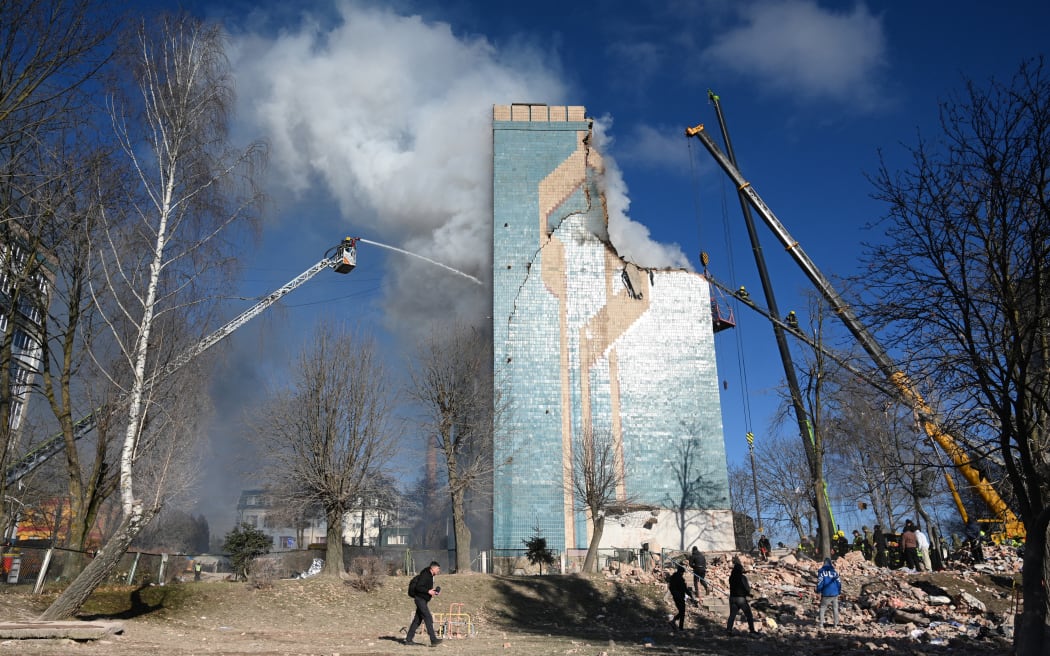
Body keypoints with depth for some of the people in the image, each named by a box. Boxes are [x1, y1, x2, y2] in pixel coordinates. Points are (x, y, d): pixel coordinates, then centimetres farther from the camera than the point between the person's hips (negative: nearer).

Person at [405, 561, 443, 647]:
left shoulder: (430, 576, 15)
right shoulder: (425, 575, -16)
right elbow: (418, 587, -23)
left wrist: (433, 591, 8)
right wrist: (428, 591, -25)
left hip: (424, 600, 10)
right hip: (420, 599, -10)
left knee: (417, 620, 12)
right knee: (428, 618, -15)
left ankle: (408, 639, 18)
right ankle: (433, 640, -18)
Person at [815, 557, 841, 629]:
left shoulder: (822, 572, -6)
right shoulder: (834, 572, 3)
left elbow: (820, 582, -12)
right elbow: (839, 583, 4)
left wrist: (818, 590, 5)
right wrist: (839, 591, 19)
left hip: (826, 594, -3)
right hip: (835, 594, 3)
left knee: (822, 608, 9)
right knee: (835, 609, 17)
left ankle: (821, 624, 2)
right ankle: (836, 625, 20)